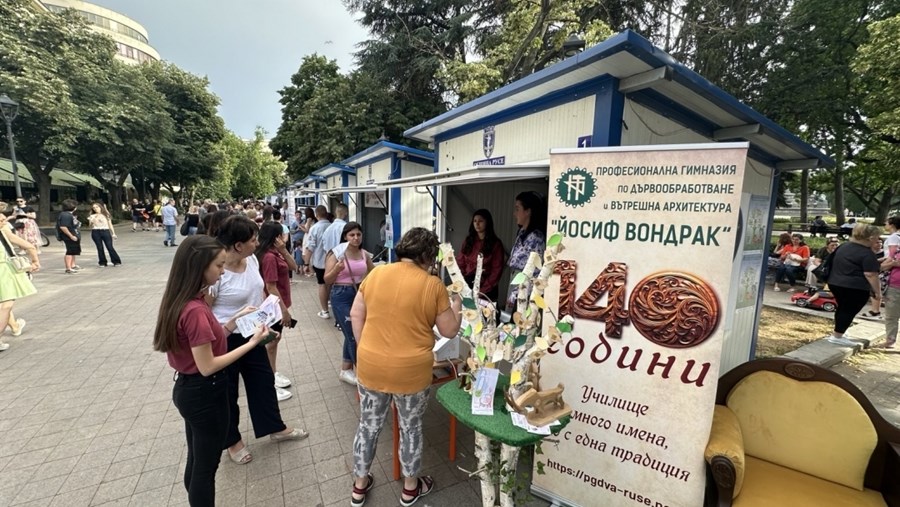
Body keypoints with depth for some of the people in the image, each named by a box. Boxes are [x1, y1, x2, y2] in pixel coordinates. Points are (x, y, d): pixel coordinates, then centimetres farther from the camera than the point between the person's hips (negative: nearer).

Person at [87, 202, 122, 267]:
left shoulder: (106, 215, 11)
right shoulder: (92, 216, 11)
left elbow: (110, 224, 10)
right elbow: (91, 225, 5)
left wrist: (113, 233, 5)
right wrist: (91, 221, -14)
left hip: (105, 231, -1)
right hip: (96, 232, 1)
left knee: (110, 247, -7)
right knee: (100, 248, 1)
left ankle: (116, 261, -2)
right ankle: (102, 262, 8)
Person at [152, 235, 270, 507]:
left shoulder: (181, 301, 1)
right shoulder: (195, 311, -28)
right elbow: (207, 366, -24)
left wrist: (235, 320, 2)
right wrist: (251, 342, -20)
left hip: (187, 389, 9)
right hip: (204, 394, -9)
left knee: (196, 461, 26)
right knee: (206, 467, 12)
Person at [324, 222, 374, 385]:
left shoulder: (365, 254, 4)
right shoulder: (336, 253, -9)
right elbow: (327, 280, -9)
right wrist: (337, 269, -26)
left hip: (360, 294, 6)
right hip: (341, 296, -5)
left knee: (351, 334, 15)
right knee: (354, 335, -1)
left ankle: (345, 370, 31)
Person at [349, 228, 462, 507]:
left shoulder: (376, 273, -2)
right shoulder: (433, 285, -13)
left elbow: (356, 314, 4)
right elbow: (450, 330, -4)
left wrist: (366, 349, 14)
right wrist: (456, 306, 14)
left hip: (370, 366, 3)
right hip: (411, 371, -3)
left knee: (368, 426, 22)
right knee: (411, 428, 20)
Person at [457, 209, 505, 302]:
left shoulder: (496, 244, -4)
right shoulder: (468, 241, 8)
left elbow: (497, 270, -8)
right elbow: (460, 263, 8)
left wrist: (483, 290, -15)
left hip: (486, 289, -3)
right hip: (467, 284, 4)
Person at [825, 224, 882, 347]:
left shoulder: (844, 246, 10)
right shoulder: (867, 253, -15)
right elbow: (871, 275, -17)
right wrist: (877, 291, -11)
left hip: (835, 283, 8)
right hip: (855, 288, -8)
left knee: (842, 308, 19)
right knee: (849, 311, 2)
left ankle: (837, 333, 24)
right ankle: (837, 336, 4)